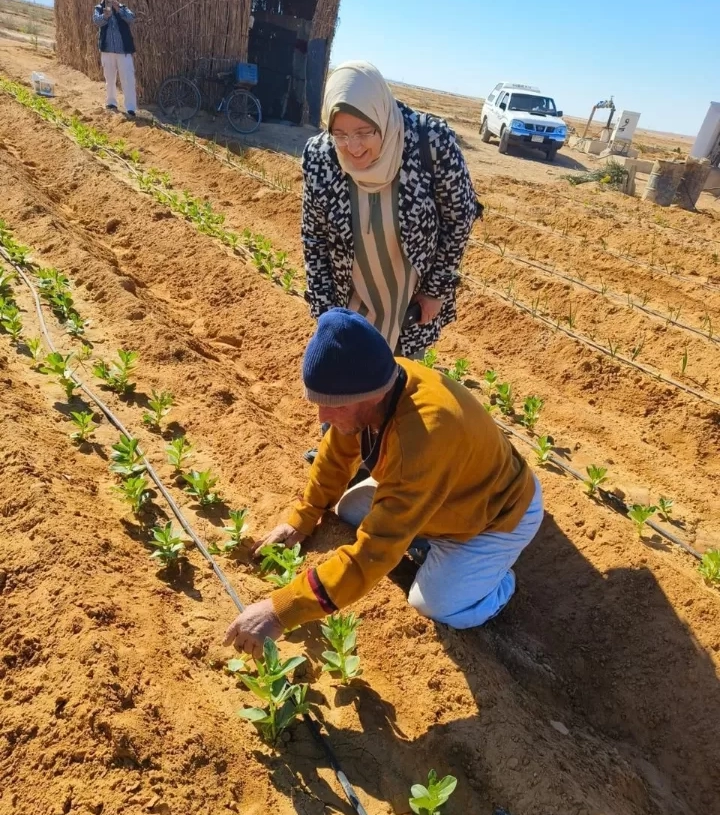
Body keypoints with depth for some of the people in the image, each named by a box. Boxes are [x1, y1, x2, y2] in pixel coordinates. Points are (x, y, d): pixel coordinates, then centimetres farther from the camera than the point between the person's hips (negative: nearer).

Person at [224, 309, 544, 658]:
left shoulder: (422, 440, -46)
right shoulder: (375, 385, -22)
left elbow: (374, 552, -46)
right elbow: (336, 454, -2)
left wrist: (280, 611, -44)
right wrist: (301, 520, 1)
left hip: (500, 511, -7)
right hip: (450, 492, 7)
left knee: (436, 605, -17)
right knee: (350, 511, 3)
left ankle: (498, 578, 12)